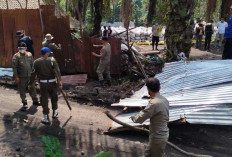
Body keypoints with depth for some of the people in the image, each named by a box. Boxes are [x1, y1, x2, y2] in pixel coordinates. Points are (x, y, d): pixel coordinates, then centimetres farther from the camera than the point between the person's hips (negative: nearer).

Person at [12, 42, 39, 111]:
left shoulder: (29, 54, 5)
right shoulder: (16, 56, -7)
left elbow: (32, 65, 13)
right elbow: (14, 67, -9)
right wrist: (16, 76, -13)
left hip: (30, 76, 4)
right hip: (21, 77, -3)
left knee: (32, 89, 13)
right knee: (22, 91, 5)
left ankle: (35, 101, 30)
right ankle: (24, 104, 17)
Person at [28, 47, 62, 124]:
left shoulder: (36, 62, 1)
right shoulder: (52, 60, -2)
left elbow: (33, 74, 1)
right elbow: (57, 71, -13)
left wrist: (30, 83, 10)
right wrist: (59, 80, -16)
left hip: (43, 83, -1)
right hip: (52, 82, 1)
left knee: (44, 99, 4)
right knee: (54, 97, 20)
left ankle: (46, 118, 5)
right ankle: (55, 113, 34)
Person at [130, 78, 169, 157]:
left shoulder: (154, 103, -29)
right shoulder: (164, 100, 0)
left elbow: (139, 119, -24)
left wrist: (133, 117, -3)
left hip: (158, 137, -9)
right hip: (163, 134, 9)